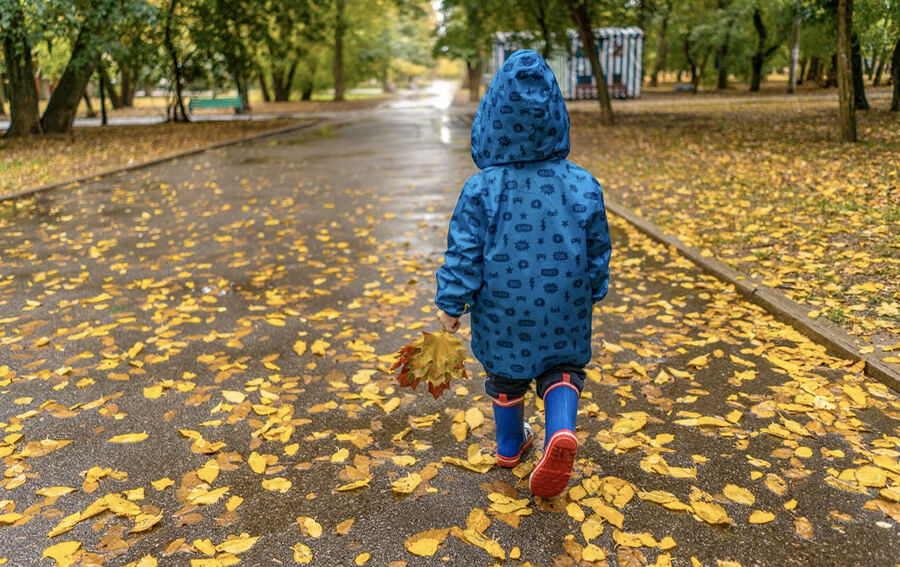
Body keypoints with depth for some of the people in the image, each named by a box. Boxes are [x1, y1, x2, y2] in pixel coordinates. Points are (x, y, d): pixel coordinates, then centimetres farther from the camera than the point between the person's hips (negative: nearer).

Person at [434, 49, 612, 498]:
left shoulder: (481, 190, -16)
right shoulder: (583, 186, -10)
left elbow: (464, 254, -14)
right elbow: (598, 250, 1)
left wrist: (450, 304, -2)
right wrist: (593, 291, 17)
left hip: (502, 310, 0)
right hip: (564, 309, 1)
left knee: (506, 375, 21)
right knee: (562, 369, 19)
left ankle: (510, 444, 41)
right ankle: (561, 431, -8)